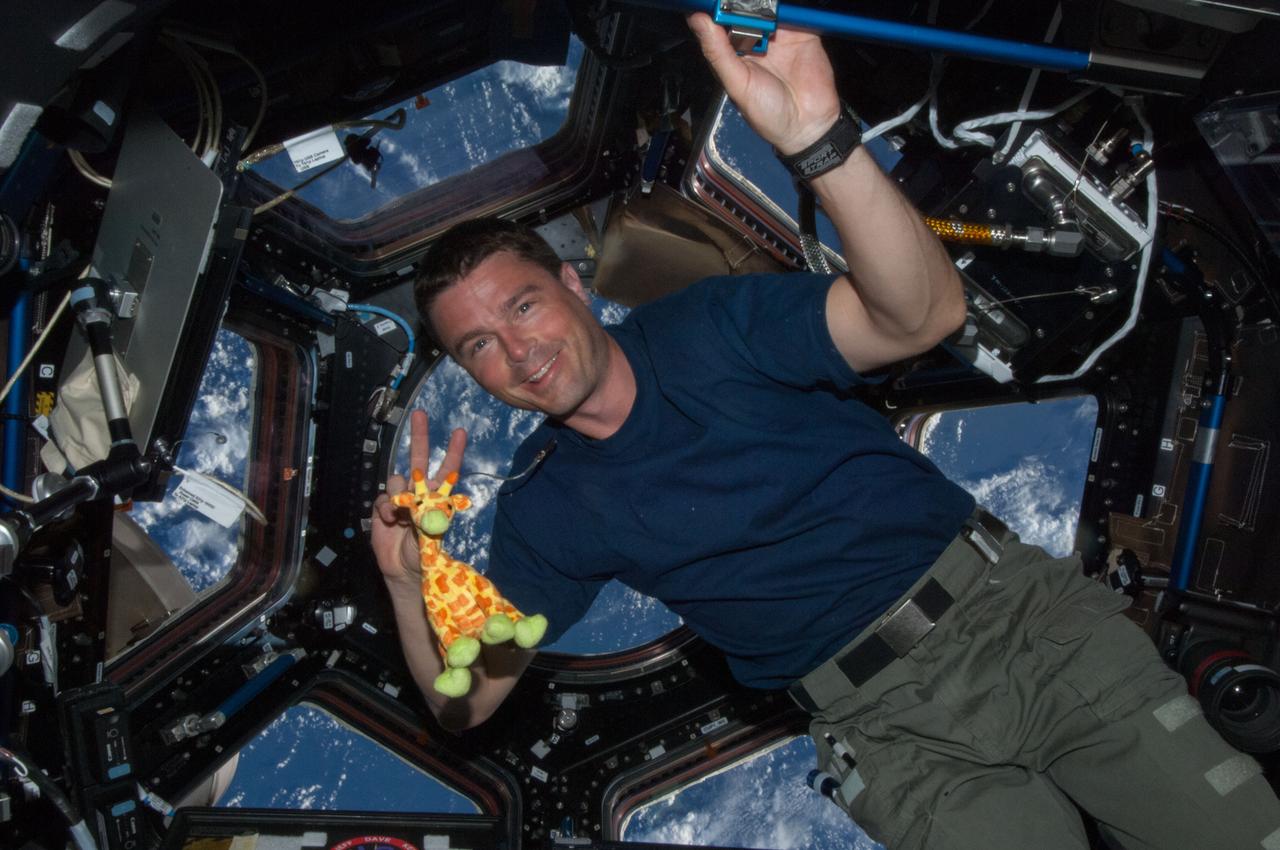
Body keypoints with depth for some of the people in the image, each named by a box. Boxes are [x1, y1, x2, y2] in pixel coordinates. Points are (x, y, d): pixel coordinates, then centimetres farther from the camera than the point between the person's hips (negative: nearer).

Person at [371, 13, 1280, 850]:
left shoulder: (708, 326, -2)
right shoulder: (544, 509, 5)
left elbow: (924, 314, -17)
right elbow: (468, 701, 7)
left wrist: (817, 138, -33)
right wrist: (410, 582, -13)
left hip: (1012, 600, -1)